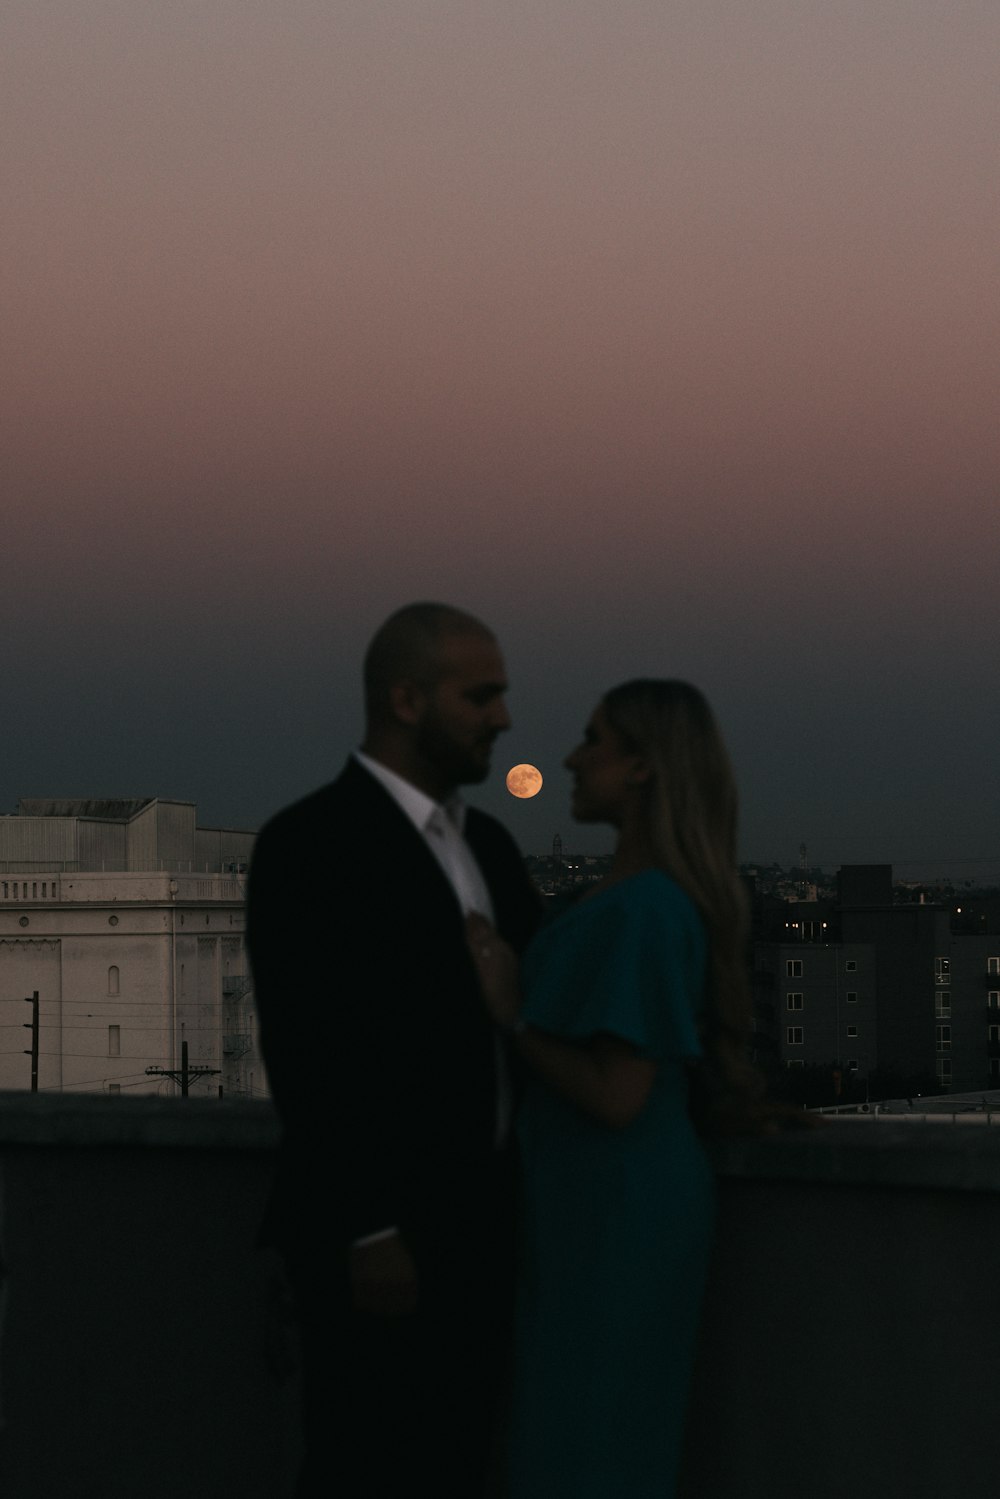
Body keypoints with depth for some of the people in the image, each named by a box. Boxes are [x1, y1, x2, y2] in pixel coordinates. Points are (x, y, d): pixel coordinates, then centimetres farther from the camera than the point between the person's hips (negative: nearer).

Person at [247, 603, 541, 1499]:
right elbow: (308, 1054, -18)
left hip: (481, 1229, 8)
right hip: (382, 1233, -8)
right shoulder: (308, 846, -13)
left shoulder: (484, 845, 14)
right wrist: (368, 1234, -21)